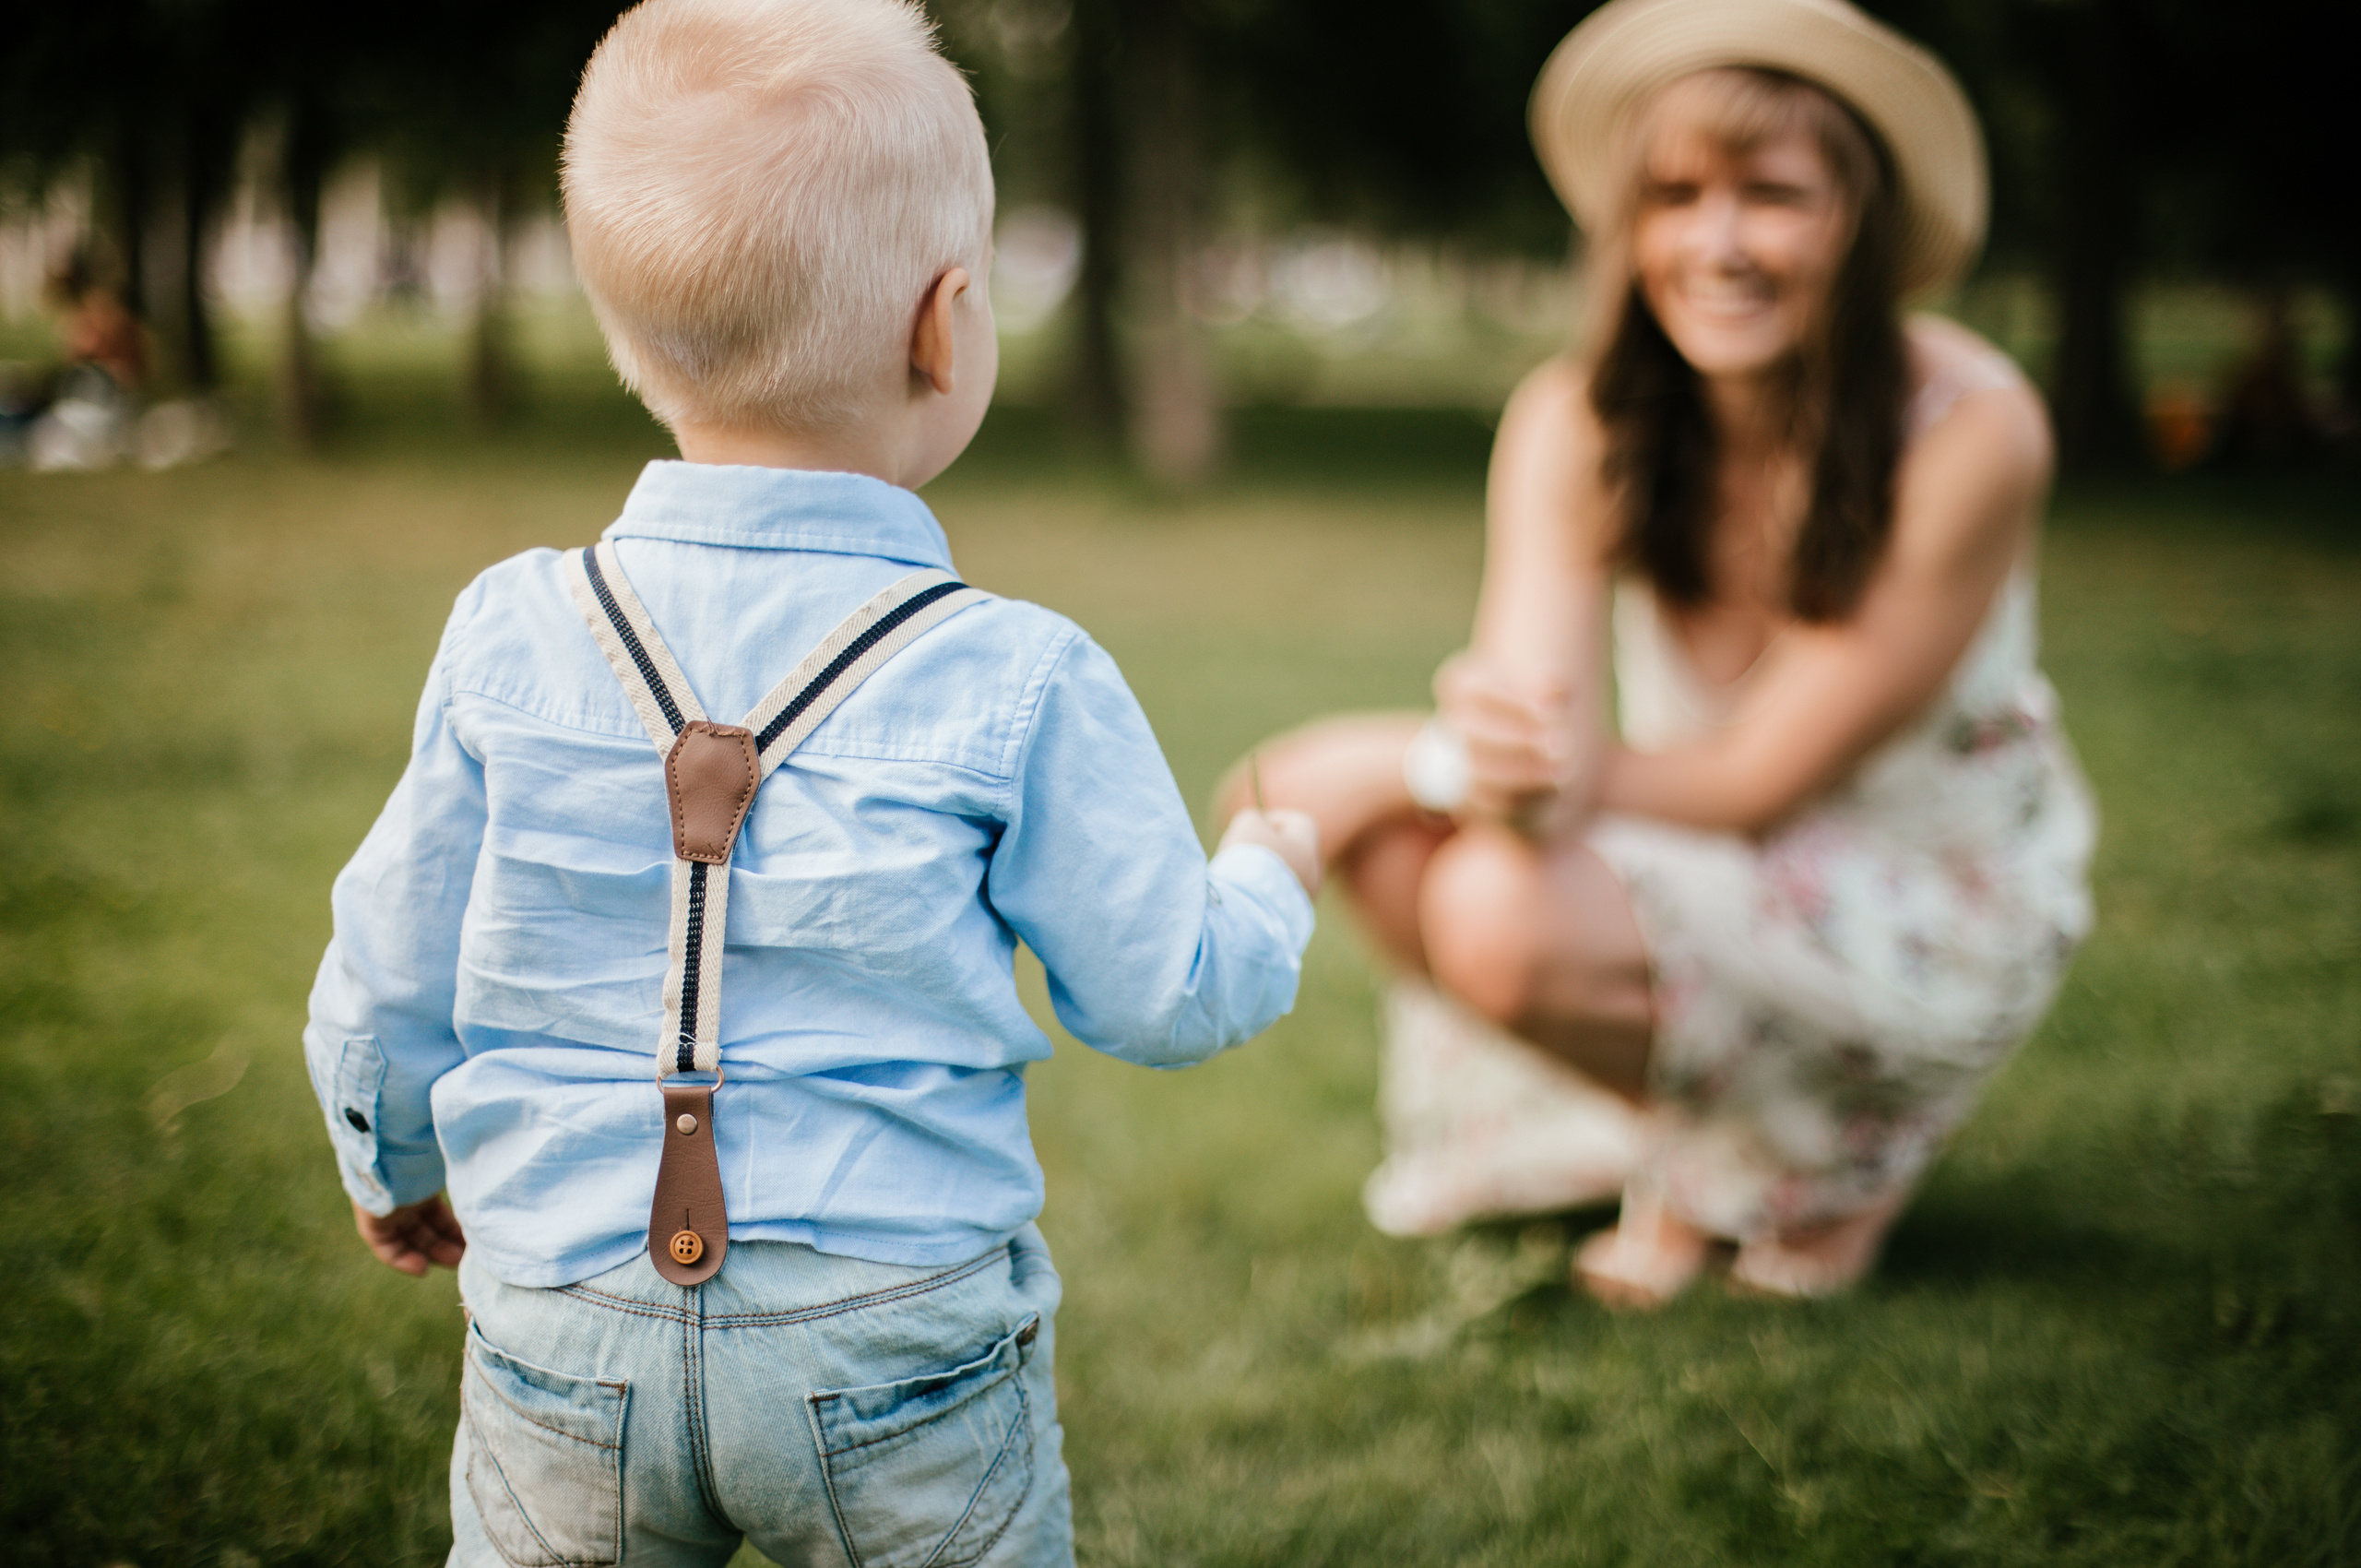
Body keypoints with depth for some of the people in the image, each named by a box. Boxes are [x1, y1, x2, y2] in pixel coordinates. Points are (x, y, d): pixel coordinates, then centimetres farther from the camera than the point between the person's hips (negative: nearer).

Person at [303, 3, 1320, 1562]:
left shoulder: (512, 635, -5)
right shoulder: (1014, 682, -12)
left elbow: (391, 984, 5)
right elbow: (1163, 996, -3)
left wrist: (397, 1168, 26)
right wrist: (1268, 879, 20)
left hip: (567, 1345, 2)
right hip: (903, 1350, -2)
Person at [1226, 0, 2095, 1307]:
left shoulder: (1970, 432, -25)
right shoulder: (1577, 422, -12)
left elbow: (1759, 780, -23)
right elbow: (1530, 698, -22)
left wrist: (1405, 756, -24)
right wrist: (1497, 755, -48)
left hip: (1938, 925, -5)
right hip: (1723, 890, 5)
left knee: (1500, 917, -27)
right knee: (1390, 833, -21)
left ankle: (1825, 1159, 0)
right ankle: (1666, 1124, 5)